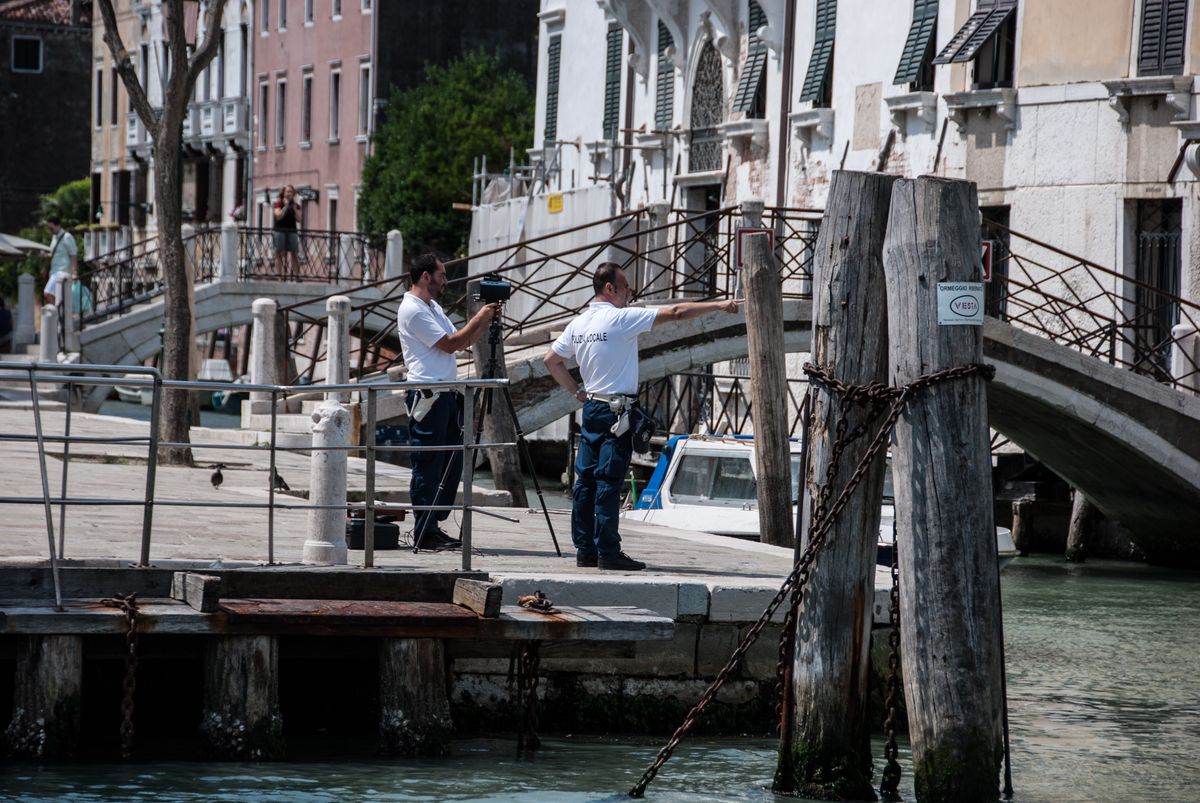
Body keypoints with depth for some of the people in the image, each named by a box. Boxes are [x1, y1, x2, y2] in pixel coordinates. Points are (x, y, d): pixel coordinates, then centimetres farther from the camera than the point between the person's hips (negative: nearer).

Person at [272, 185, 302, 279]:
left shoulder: (296, 205, 14)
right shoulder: (278, 204, 3)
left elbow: (299, 219, 5)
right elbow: (278, 216, -11)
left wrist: (294, 208, -4)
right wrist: (285, 206, -13)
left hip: (292, 231, 3)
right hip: (280, 231, -3)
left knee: (295, 254, -3)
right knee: (280, 254, -5)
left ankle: (296, 275, -4)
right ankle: (278, 274, -8)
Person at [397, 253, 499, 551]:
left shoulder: (433, 307, 20)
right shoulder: (412, 309, -10)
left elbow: (463, 342, 20)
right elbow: (449, 344, -13)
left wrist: (486, 320, 7)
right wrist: (480, 318, -6)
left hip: (446, 393, 10)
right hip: (427, 394, -10)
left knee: (451, 463, 10)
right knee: (429, 467, -7)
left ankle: (434, 526, 16)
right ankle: (425, 534, -4)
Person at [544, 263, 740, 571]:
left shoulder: (578, 323, 10)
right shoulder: (620, 318, -12)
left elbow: (551, 361, 18)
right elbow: (675, 312, -13)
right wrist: (719, 305, -9)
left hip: (591, 407, 8)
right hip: (616, 411, -8)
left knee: (586, 481, 7)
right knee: (609, 482, -8)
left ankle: (585, 550, 10)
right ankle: (608, 552, -8)